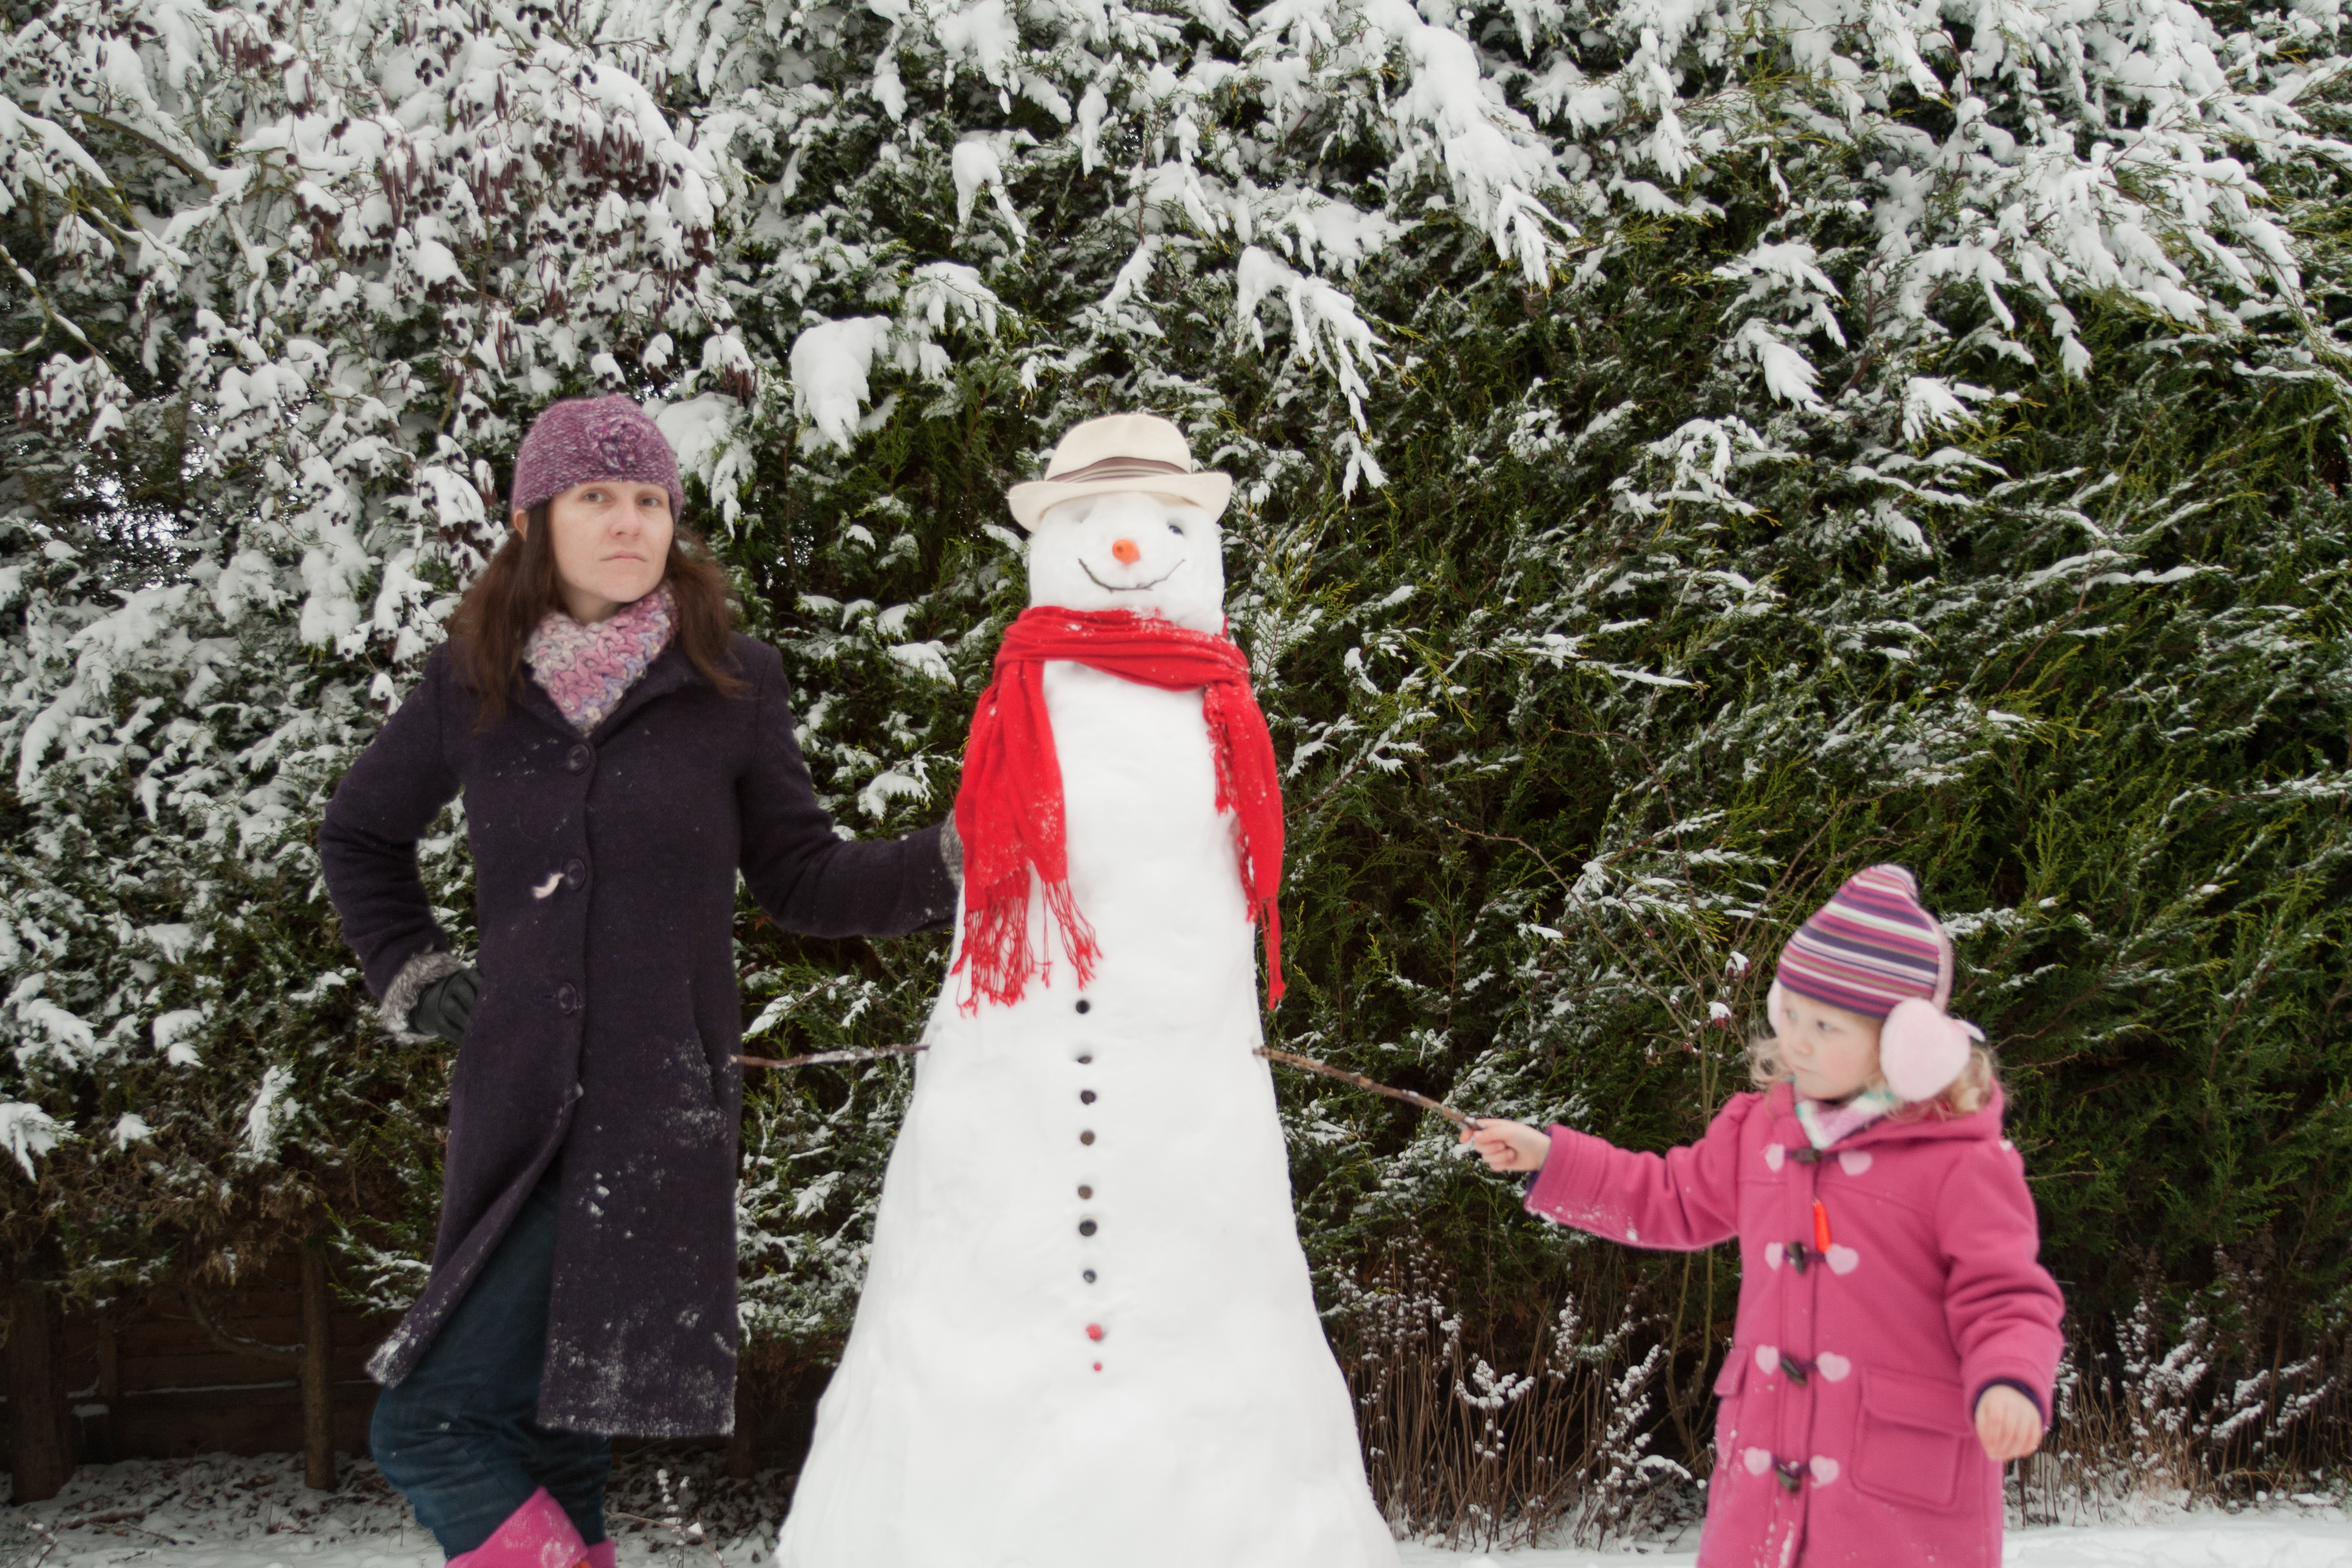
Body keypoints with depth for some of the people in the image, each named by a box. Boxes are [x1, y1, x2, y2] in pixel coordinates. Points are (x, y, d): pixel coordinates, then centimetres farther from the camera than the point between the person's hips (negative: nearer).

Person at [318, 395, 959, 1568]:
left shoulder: (729, 683, 4)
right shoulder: (472, 685, 9)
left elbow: (801, 882, 8)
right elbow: (360, 836, 26)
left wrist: (952, 861, -6)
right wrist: (413, 977, 14)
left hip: (662, 1114, -3)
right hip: (516, 1110, 3)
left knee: (561, 1428, -6)